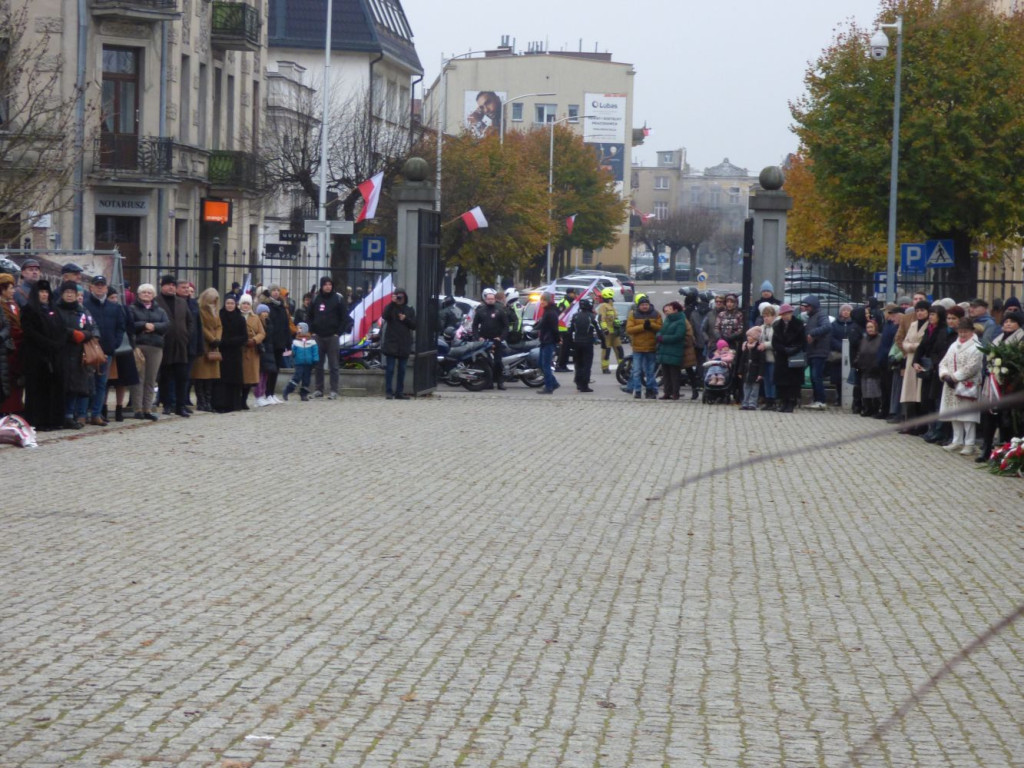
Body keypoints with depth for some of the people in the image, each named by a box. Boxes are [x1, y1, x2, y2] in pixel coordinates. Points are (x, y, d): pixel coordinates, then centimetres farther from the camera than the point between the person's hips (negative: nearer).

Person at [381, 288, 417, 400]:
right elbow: (384, 316, -19)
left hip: (404, 344, 3)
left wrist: (405, 319, -9)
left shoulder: (410, 310, 9)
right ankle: (389, 392, -2)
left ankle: (399, 392, 14)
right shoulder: (390, 308, 2)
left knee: (402, 370, 8)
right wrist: (392, 303, -21)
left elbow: (414, 326, 6)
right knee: (390, 368, -5)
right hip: (391, 343, -3)